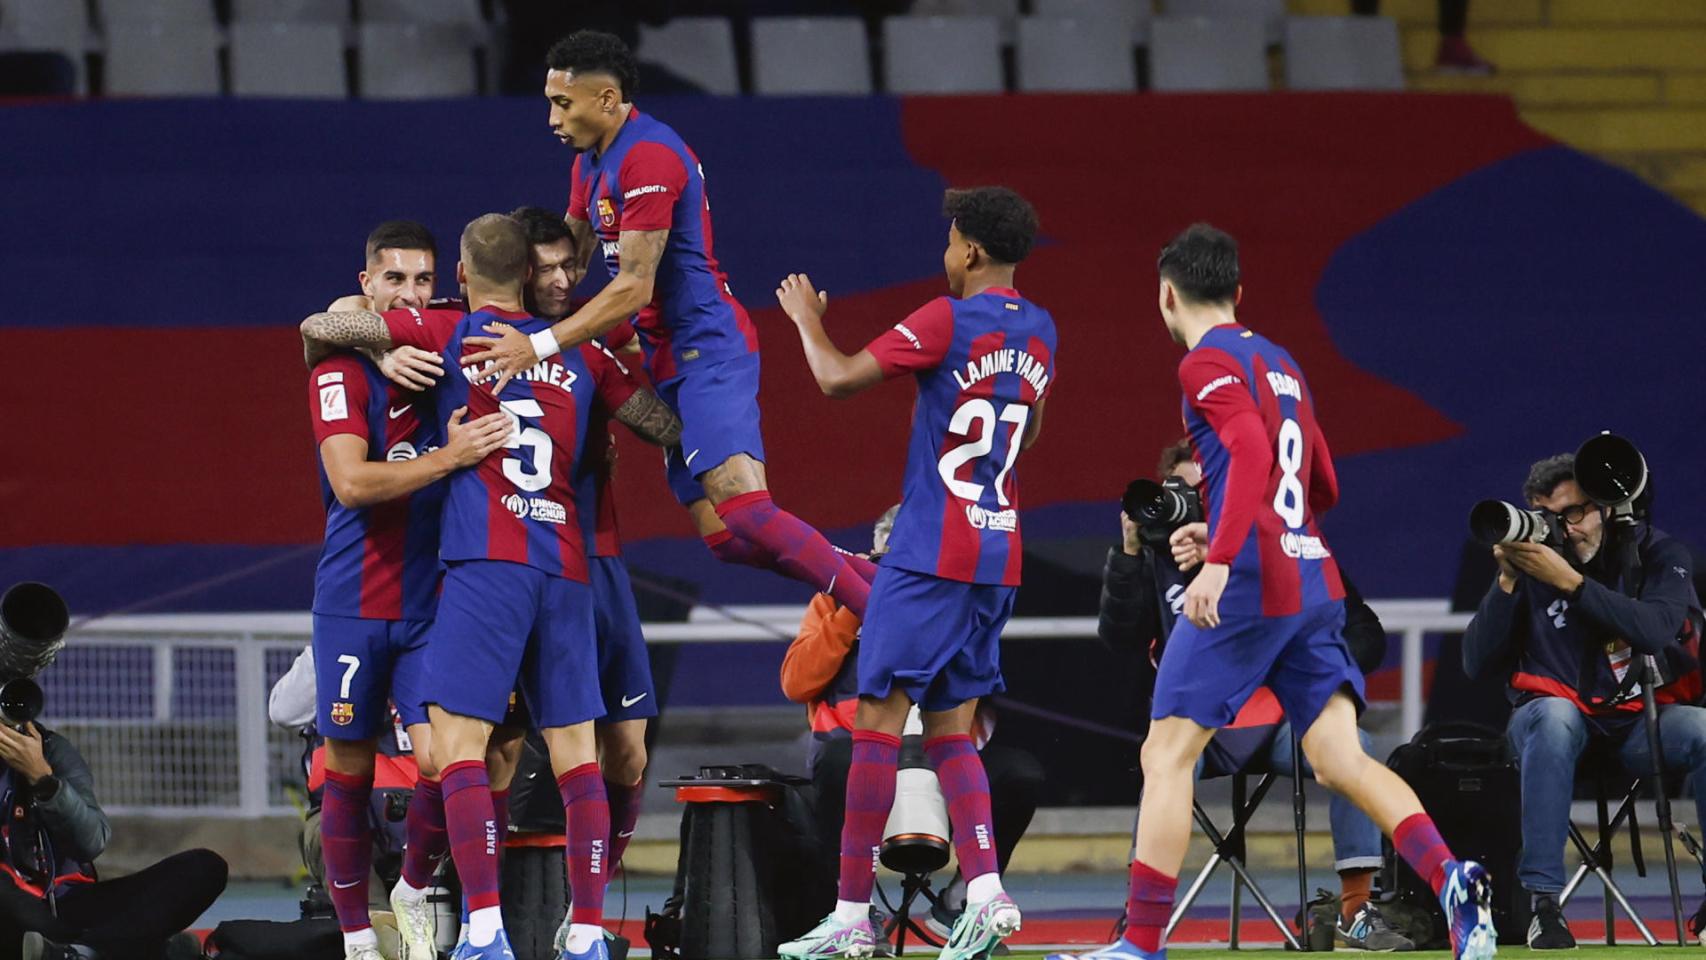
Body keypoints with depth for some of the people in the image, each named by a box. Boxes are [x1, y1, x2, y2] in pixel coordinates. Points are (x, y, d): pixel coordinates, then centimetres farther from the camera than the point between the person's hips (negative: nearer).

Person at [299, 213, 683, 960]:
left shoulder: (450, 333, 6)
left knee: (458, 738, -9)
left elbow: (318, 329, 7)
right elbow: (669, 429, 23)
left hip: (487, 562, -4)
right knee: (575, 752, 5)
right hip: (566, 568, 5)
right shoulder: (581, 353, 16)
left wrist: (320, 360, 30)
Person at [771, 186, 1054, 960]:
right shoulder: (1038, 333, 10)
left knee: (878, 718, -4)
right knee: (950, 727, 11)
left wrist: (807, 319, 7)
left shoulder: (947, 320, -12)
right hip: (999, 556, 7)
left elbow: (838, 378, -11)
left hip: (931, 552, -7)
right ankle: (984, 891, -6)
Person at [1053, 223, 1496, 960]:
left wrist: (1221, 560, -29)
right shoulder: (1279, 363, 20)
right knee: (1340, 762, 1)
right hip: (1314, 581, 8)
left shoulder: (1208, 363, -5)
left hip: (1248, 587, -8)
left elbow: (1252, 452, -22)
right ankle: (1451, 880, -20)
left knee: (1167, 754, -1)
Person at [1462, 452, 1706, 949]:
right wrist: (1507, 582, -17)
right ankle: (1543, 903, -40)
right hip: (1559, 720, 0)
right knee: (1554, 713, -37)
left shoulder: (1656, 553, -1)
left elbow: (1656, 628, -22)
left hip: (1641, 718, 0)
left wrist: (1568, 581, -27)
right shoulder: (1530, 563, -1)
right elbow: (1476, 664, -6)